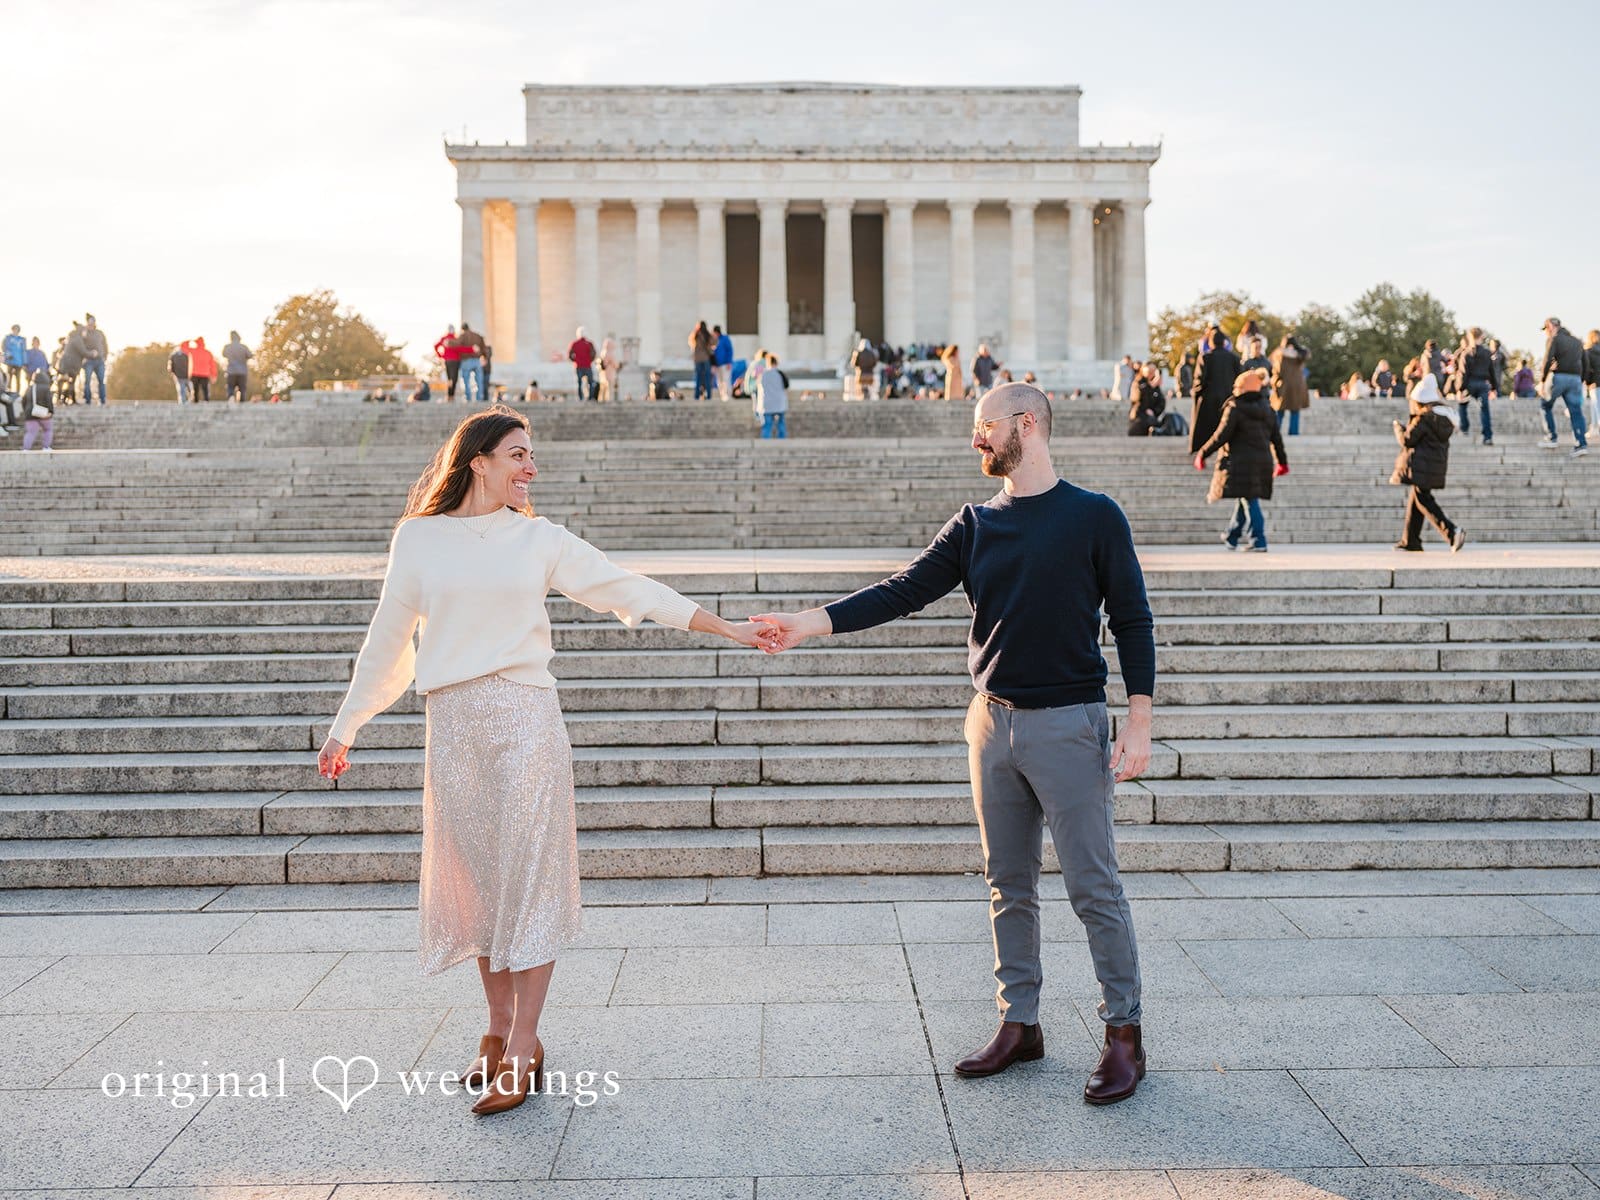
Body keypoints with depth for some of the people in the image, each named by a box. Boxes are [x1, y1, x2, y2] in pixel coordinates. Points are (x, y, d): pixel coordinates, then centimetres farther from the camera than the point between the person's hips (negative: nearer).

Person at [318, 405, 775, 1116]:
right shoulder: (418, 538, 6)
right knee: (475, 877, 7)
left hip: (525, 717, -1)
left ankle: (521, 1050, 0)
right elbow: (387, 641, 13)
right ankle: (500, 1028, 21)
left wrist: (728, 629, 5)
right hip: (454, 723, 1)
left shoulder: (540, 539, 7)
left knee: (528, 872, -4)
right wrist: (344, 730, 16)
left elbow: (629, 589, 8)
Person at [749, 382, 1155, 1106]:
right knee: (1008, 886, 11)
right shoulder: (975, 525, 9)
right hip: (993, 721, 5)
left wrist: (1138, 722, -9)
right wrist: (814, 621, -9)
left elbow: (1132, 621, -3)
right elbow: (906, 591, 2)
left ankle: (1123, 1033, 11)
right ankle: (1019, 1025, 23)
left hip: (1068, 722, -5)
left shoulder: (1094, 516, -4)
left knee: (1093, 888, -1)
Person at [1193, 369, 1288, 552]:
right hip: (1263, 461, 6)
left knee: (1249, 500, -6)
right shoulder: (1267, 408, 11)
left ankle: (1259, 542, -13)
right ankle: (1231, 538, 28)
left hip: (1241, 461, -6)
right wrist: (1282, 461, 24)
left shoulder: (1234, 408, -9)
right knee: (1244, 499, 17)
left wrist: (1202, 454, -4)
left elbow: (1221, 436, -12)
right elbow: (1276, 437, 14)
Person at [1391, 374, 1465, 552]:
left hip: (1421, 467, -9)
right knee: (1414, 500, 17)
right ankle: (1410, 541, 22)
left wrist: (1398, 428, 7)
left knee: (1423, 501, -5)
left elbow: (1407, 440, -13)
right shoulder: (1445, 417, 11)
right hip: (1438, 465, 9)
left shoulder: (1423, 418, -15)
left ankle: (1452, 531, -19)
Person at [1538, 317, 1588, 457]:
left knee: (1546, 406, 13)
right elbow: (1585, 363, 19)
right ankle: (1582, 444, -9)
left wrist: (1543, 379, -5)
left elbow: (1548, 360, -13)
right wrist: (1580, 382, 20)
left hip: (1558, 377, -5)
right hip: (1575, 379, 5)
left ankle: (1552, 439, 6)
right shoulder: (1576, 341, 20)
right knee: (1575, 412, 2)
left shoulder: (1554, 339, -1)